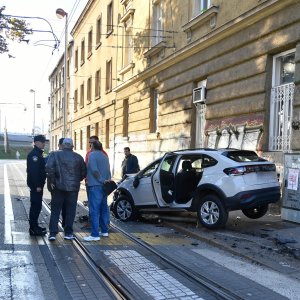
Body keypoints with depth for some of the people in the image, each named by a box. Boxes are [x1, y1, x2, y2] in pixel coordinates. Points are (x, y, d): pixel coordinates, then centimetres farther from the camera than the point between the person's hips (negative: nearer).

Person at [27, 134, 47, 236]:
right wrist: (37, 185, -24)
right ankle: (33, 228, 1)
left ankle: (34, 226, 24)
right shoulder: (34, 154, -16)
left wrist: (40, 184, 13)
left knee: (36, 205, 15)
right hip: (36, 185, -10)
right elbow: (33, 171, -22)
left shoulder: (38, 153, 16)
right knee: (36, 206, -5)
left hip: (38, 184, 10)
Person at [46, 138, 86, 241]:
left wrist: (51, 181, -7)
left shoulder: (55, 155, -2)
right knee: (70, 211, 9)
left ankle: (53, 233, 5)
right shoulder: (78, 157, 4)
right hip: (73, 187, 1)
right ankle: (68, 233, 12)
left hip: (58, 186, -1)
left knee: (55, 210, 8)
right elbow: (84, 172, 4)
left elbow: (49, 168, -16)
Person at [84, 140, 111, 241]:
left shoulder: (92, 155, -6)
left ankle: (95, 235, -10)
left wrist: (102, 180, -13)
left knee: (94, 210, -8)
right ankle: (104, 231, 23)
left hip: (95, 186, -8)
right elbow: (108, 171, 15)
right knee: (103, 209, 16)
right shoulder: (104, 156, 17)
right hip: (104, 186, 8)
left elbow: (94, 170, -17)